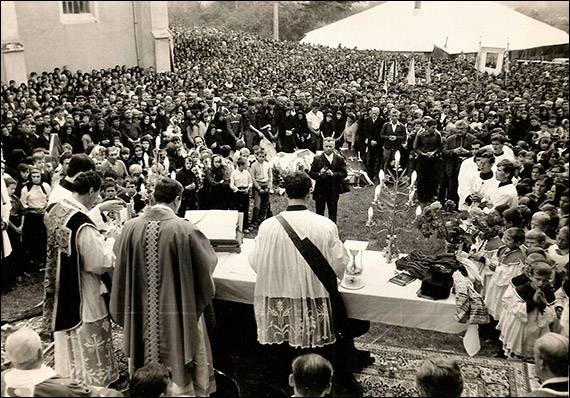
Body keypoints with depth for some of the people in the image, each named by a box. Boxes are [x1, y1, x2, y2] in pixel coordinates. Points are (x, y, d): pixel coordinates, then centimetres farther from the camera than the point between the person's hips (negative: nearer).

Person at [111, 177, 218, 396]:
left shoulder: (131, 227, -7)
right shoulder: (185, 229, -17)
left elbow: (120, 269, 6)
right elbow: (207, 262, -4)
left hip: (141, 315, 4)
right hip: (176, 316, -3)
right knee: (178, 368, 13)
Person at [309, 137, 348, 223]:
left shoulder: (340, 159, 1)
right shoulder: (317, 159, -2)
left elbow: (344, 173, -4)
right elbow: (311, 173, -3)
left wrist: (333, 174, -20)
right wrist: (319, 173, -23)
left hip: (333, 191, 1)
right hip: (320, 191, -1)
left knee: (333, 212, 12)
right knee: (319, 212, 9)